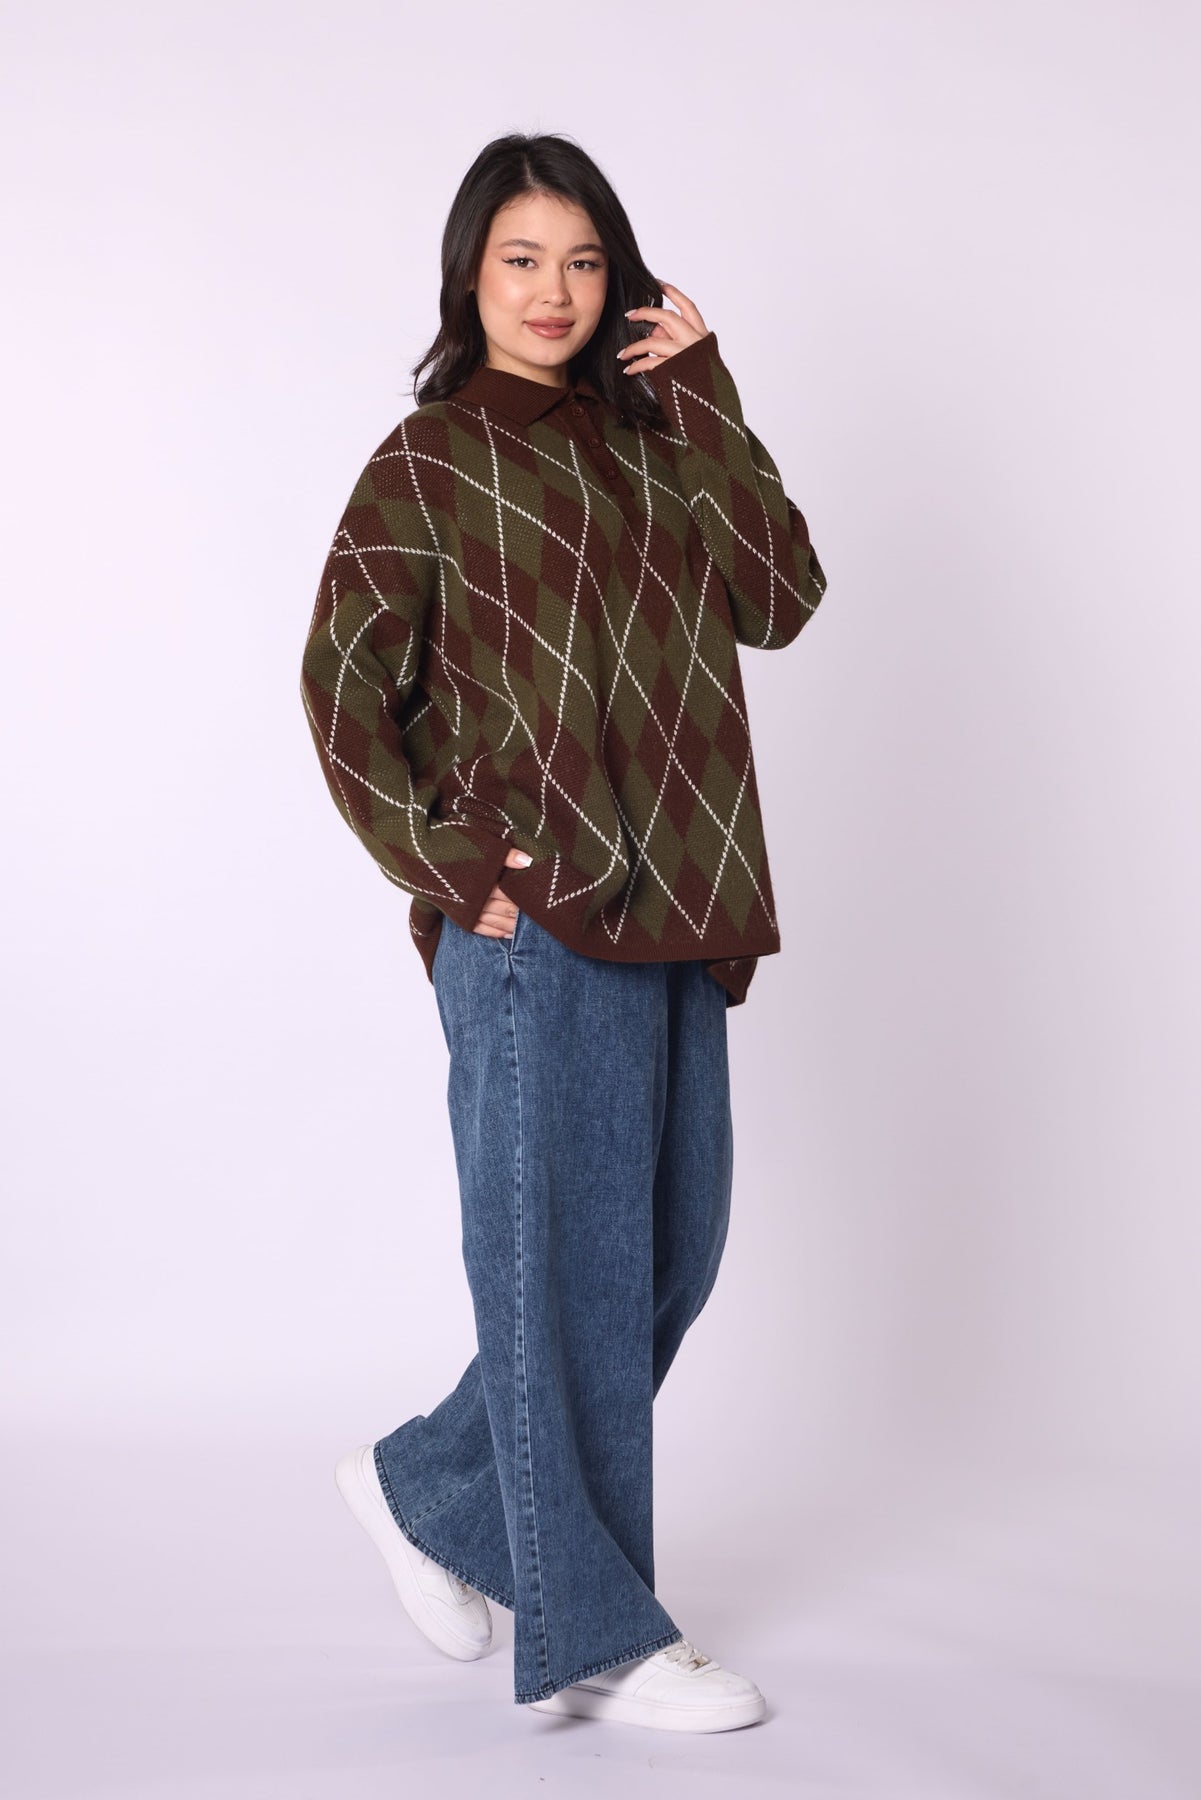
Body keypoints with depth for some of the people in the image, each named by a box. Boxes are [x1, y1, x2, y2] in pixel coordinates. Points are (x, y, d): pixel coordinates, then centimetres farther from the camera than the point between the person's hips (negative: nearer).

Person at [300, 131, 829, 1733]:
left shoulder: (647, 443, 14)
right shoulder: (431, 459, -1)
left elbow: (781, 599, 1)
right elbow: (342, 685, -4)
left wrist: (703, 394, -1)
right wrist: (456, 866, -12)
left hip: (673, 910, 7)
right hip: (536, 919, -7)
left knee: (674, 1249, 13)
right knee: (565, 1260, 0)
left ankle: (431, 1488, 29)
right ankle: (595, 1638, 12)